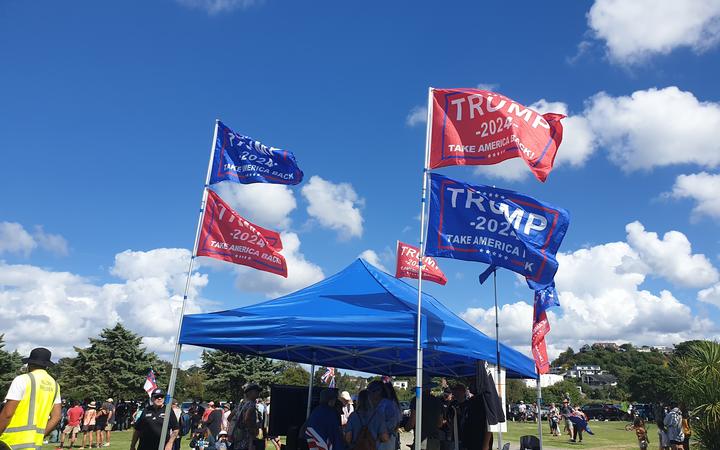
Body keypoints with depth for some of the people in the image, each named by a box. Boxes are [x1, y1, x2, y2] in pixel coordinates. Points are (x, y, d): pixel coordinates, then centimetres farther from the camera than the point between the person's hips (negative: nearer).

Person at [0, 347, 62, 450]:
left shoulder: (22, 380, -7)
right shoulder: (54, 385, 12)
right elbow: (56, 417, 9)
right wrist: (40, 435, 14)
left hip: (13, 441, -6)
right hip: (35, 442, 6)